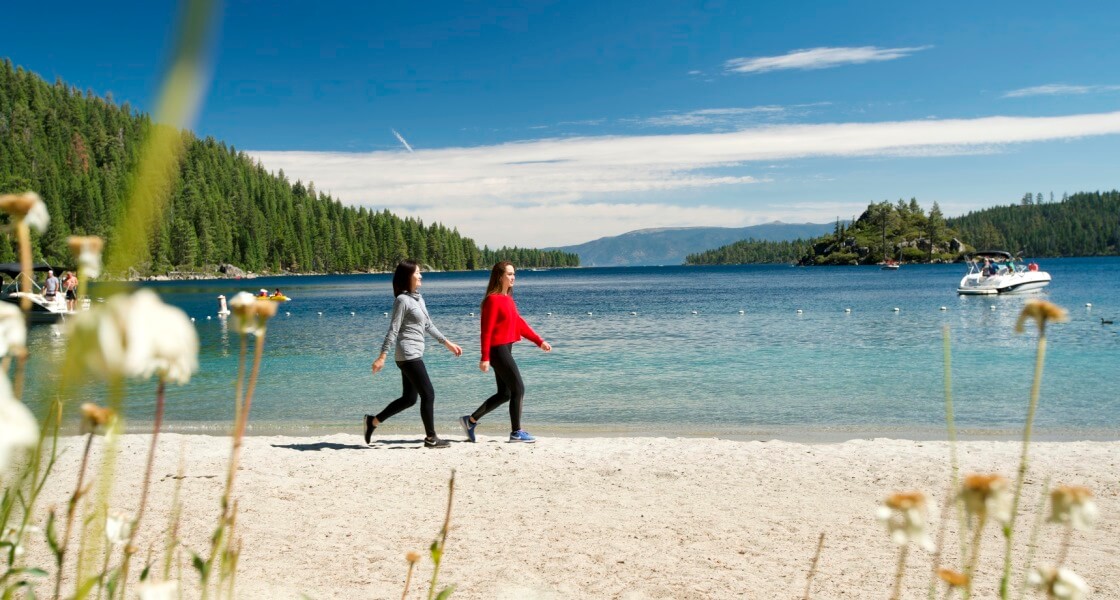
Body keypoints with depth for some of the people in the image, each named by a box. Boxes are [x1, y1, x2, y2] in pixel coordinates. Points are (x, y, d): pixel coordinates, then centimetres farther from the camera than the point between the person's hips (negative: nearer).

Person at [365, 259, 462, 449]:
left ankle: (373, 421, 23)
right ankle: (431, 438, 5)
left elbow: (428, 325, 21)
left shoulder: (417, 297, 14)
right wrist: (382, 356, -18)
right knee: (428, 394, -4)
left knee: (409, 398, 13)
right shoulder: (403, 300, -12)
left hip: (415, 354, 9)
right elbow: (393, 330, -15)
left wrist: (447, 343, 23)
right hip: (408, 354, -9)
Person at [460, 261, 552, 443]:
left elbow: (519, 323, 17)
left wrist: (539, 341, 14)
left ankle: (470, 420, 20)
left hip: (506, 349, 9)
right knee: (518, 389, -4)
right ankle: (516, 432, 6)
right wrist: (485, 358, -19)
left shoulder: (507, 299, 13)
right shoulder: (493, 299, -14)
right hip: (498, 350, -9)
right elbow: (486, 330, -16)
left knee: (504, 394, 13)